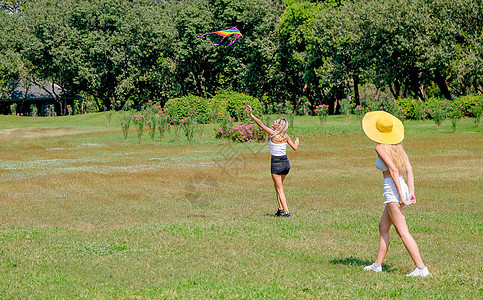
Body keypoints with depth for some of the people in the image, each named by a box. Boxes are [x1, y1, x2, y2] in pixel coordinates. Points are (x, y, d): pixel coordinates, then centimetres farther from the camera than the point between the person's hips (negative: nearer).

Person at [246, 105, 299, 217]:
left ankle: (287, 212, -5)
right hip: (286, 163, 5)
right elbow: (295, 148, 5)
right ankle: (281, 209, 20)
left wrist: (251, 114, -12)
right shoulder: (285, 136, 0)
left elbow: (260, 124, -15)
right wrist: (297, 142, 26)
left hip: (276, 164, -5)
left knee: (280, 190, 1)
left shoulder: (272, 133, -13)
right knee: (277, 186, 23)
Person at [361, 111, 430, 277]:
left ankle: (421, 267, -14)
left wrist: (400, 195, -20)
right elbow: (409, 169, 6)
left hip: (392, 190, -9)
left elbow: (393, 170, -19)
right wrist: (411, 193, 4)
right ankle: (378, 264, 27)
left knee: (403, 232, -9)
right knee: (383, 227, 20)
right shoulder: (397, 145, 12)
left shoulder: (380, 148, -11)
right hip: (402, 188, 9)